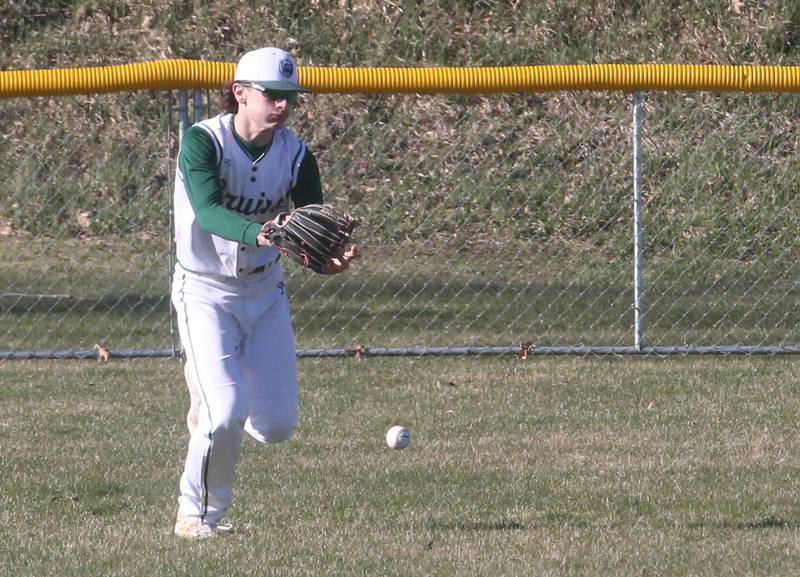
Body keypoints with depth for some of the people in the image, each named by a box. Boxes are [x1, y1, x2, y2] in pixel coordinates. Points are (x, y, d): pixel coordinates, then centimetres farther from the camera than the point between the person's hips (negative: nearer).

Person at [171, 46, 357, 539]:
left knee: (278, 425, 2)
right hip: (206, 291, -4)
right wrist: (258, 233, -53)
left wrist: (332, 258, -36)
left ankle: (212, 389, 35)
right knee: (226, 416, -18)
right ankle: (198, 515, 6)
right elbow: (208, 211, -35)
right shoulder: (204, 141, -19)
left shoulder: (296, 156, -7)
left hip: (265, 290, 4)